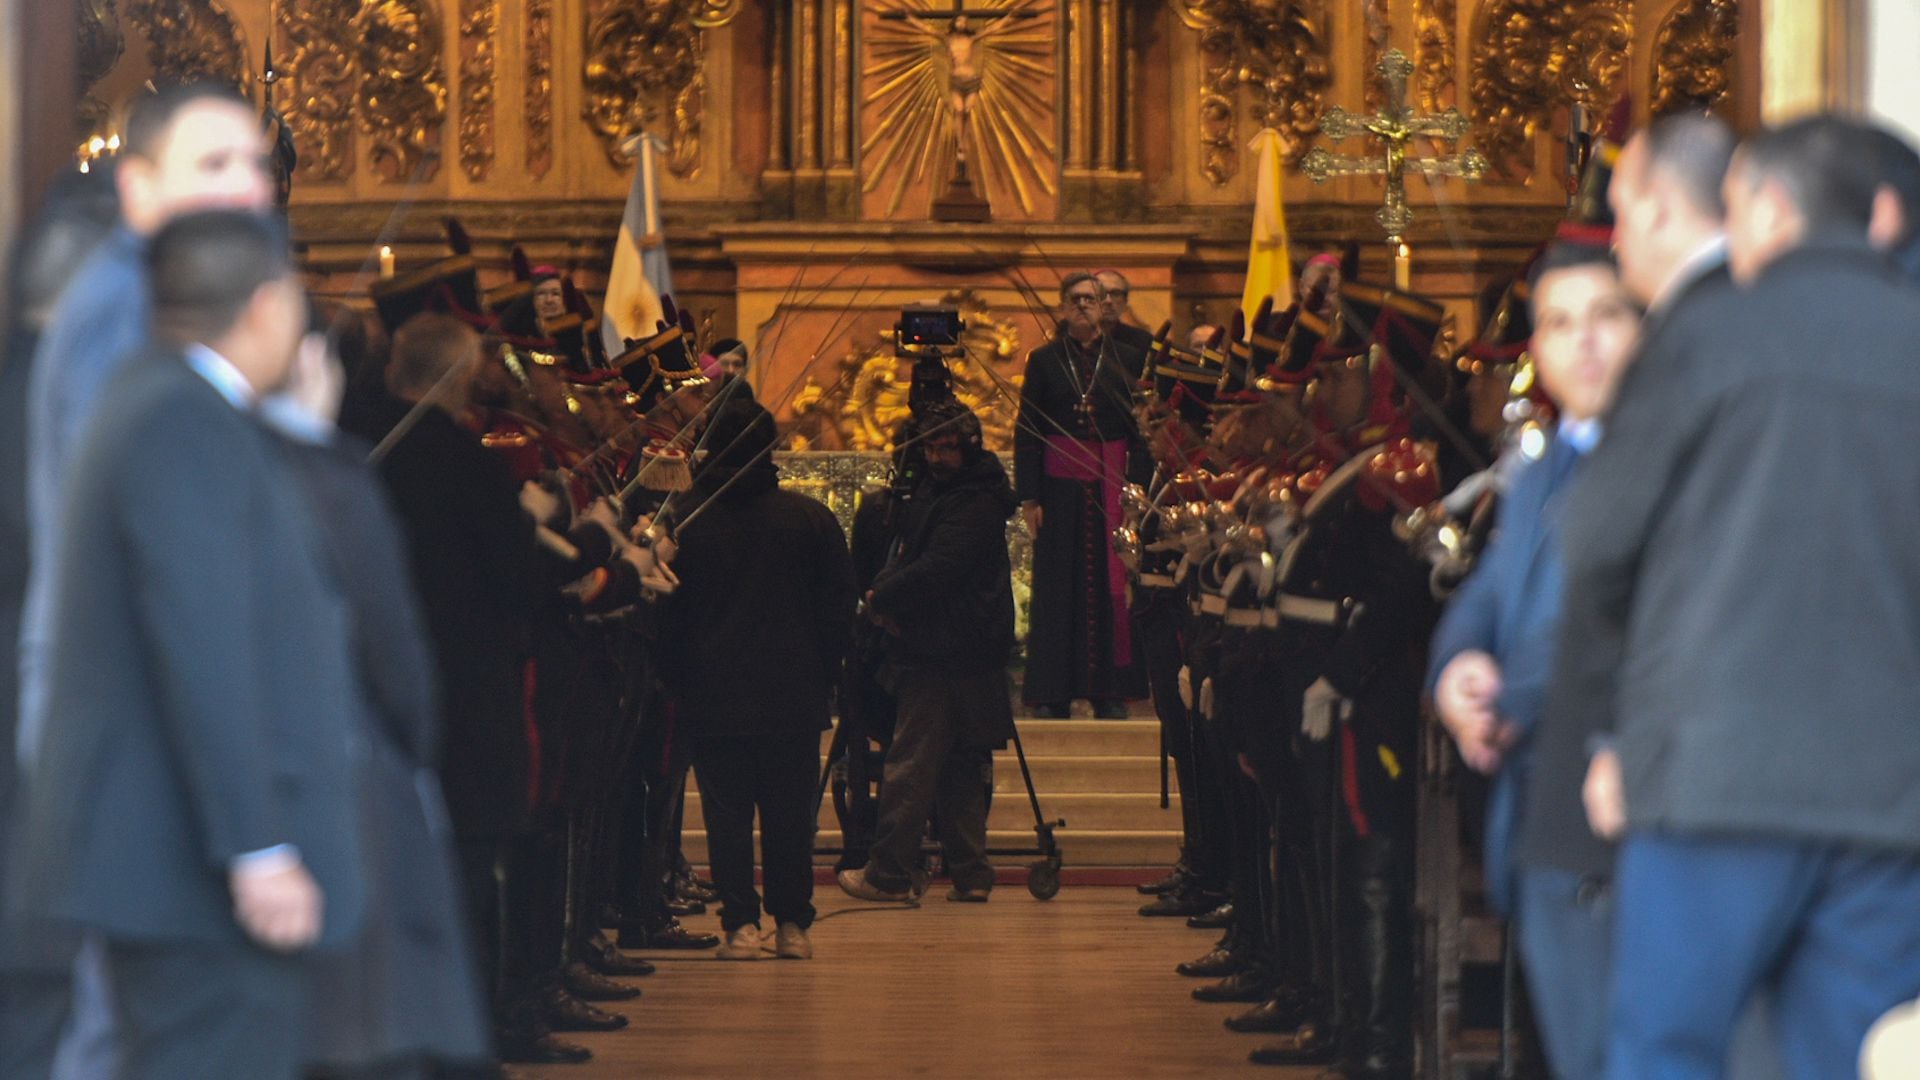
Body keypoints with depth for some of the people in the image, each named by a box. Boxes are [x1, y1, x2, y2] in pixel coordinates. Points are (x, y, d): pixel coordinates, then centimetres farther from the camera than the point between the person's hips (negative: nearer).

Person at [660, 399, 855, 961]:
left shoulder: (690, 522, -4)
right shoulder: (810, 517, 0)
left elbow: (670, 617, 1)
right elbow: (839, 605, 5)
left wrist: (679, 683, 11)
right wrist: (823, 677, 13)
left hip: (714, 700, -1)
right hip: (794, 697, 1)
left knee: (727, 813, 2)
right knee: (790, 813, 7)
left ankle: (741, 923, -3)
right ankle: (792, 924, 8)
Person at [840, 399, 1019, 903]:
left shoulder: (977, 503, -14)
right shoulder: (932, 492, 16)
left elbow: (936, 572, -22)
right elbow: (906, 558, 17)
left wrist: (880, 598, -10)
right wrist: (886, 593, -3)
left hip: (945, 659, -10)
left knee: (909, 766, -6)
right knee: (959, 768, 10)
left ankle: (889, 873, -3)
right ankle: (970, 874, 12)